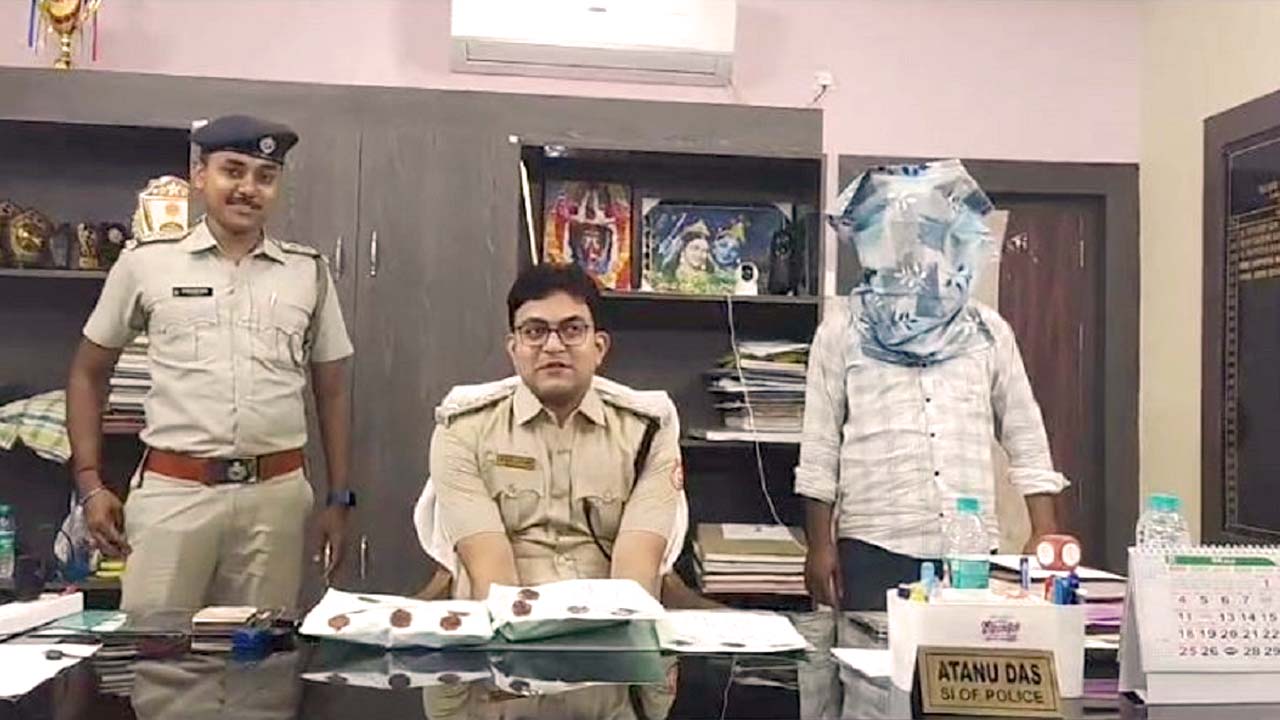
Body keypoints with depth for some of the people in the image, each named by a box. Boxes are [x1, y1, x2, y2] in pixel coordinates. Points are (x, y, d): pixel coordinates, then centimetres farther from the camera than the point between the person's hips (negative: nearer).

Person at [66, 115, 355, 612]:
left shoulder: (308, 272, 7)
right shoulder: (147, 263, 3)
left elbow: (331, 390, 12)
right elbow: (88, 372, 12)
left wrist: (339, 498, 9)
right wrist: (90, 484, 4)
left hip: (276, 495, 1)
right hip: (171, 491, -1)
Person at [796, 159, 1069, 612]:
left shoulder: (989, 332, 12)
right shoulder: (843, 331, 5)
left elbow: (1025, 439, 12)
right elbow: (820, 446, 4)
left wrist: (1044, 534, 4)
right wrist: (820, 545, 0)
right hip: (874, 548, -2)